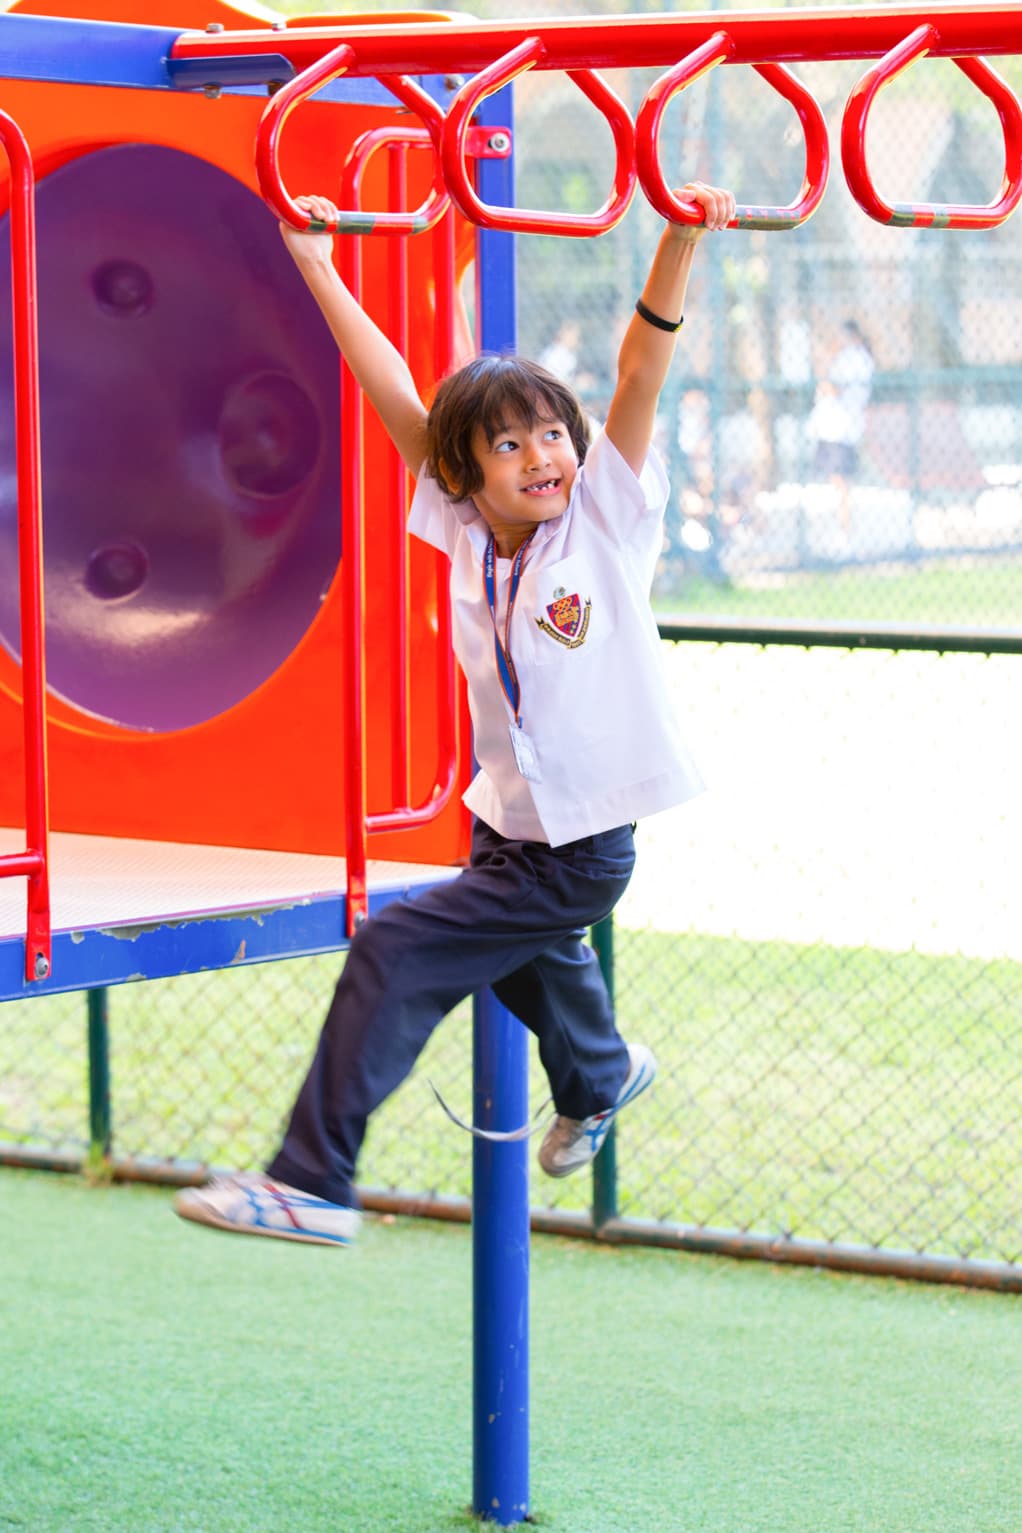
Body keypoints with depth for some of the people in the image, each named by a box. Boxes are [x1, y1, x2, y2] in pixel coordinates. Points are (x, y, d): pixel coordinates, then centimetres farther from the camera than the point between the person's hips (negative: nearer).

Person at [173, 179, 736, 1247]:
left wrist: (679, 245, -33)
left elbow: (639, 373, -23)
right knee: (517, 954, 33)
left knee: (393, 954, -14)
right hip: (504, 827, 7)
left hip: (581, 847, -7)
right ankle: (598, 1078, 65)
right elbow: (394, 395, -1)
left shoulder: (604, 519, -14)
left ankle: (310, 1185, -8)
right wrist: (318, 269, -2)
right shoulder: (466, 535, -3)